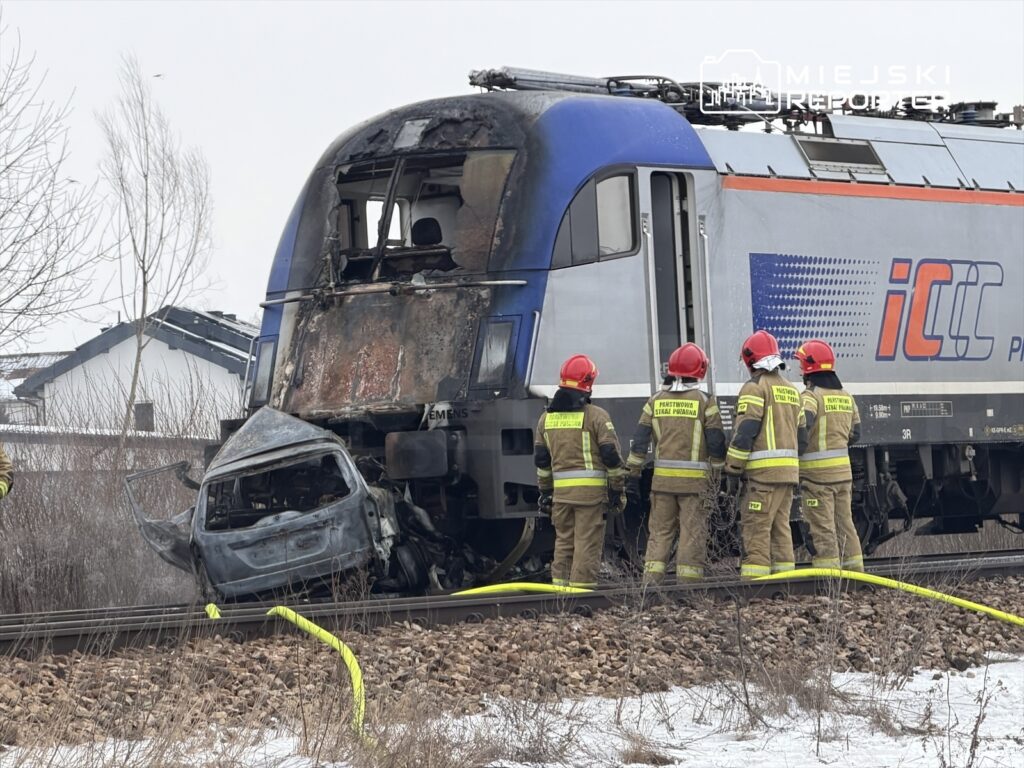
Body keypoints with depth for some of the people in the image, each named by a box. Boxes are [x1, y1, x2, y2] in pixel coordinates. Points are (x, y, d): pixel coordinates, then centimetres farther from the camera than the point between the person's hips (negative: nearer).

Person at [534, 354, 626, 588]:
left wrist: (545, 491, 22)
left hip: (561, 489, 5)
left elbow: (541, 459, 15)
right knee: (587, 543, -2)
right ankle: (581, 588, -4)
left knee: (563, 542, 15)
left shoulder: (547, 417, 10)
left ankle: (559, 587, 15)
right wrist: (617, 489, 1)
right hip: (591, 489, -5)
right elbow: (611, 455, -7)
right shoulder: (596, 416, -6)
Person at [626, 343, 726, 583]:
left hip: (662, 479, 3)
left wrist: (633, 475, 9)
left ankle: (650, 581, 3)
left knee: (660, 532, 10)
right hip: (694, 480, -3)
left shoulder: (656, 401, 7)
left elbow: (639, 441, 5)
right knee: (692, 533, 1)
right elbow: (716, 443, -4)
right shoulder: (704, 402, -3)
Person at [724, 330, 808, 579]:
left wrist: (732, 471, -11)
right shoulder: (791, 390, 19)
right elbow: (801, 436, 20)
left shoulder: (755, 388, -7)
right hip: (789, 472, 8)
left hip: (763, 471, -8)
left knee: (756, 529, -8)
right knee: (780, 526, 12)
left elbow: (744, 433, -13)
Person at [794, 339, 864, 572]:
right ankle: (854, 570, 18)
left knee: (822, 527, -3)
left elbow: (802, 424, -29)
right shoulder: (846, 397, 12)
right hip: (843, 471, 7)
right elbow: (855, 433, 17)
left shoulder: (810, 396, -12)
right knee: (844, 522, 15)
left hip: (816, 473, -7)